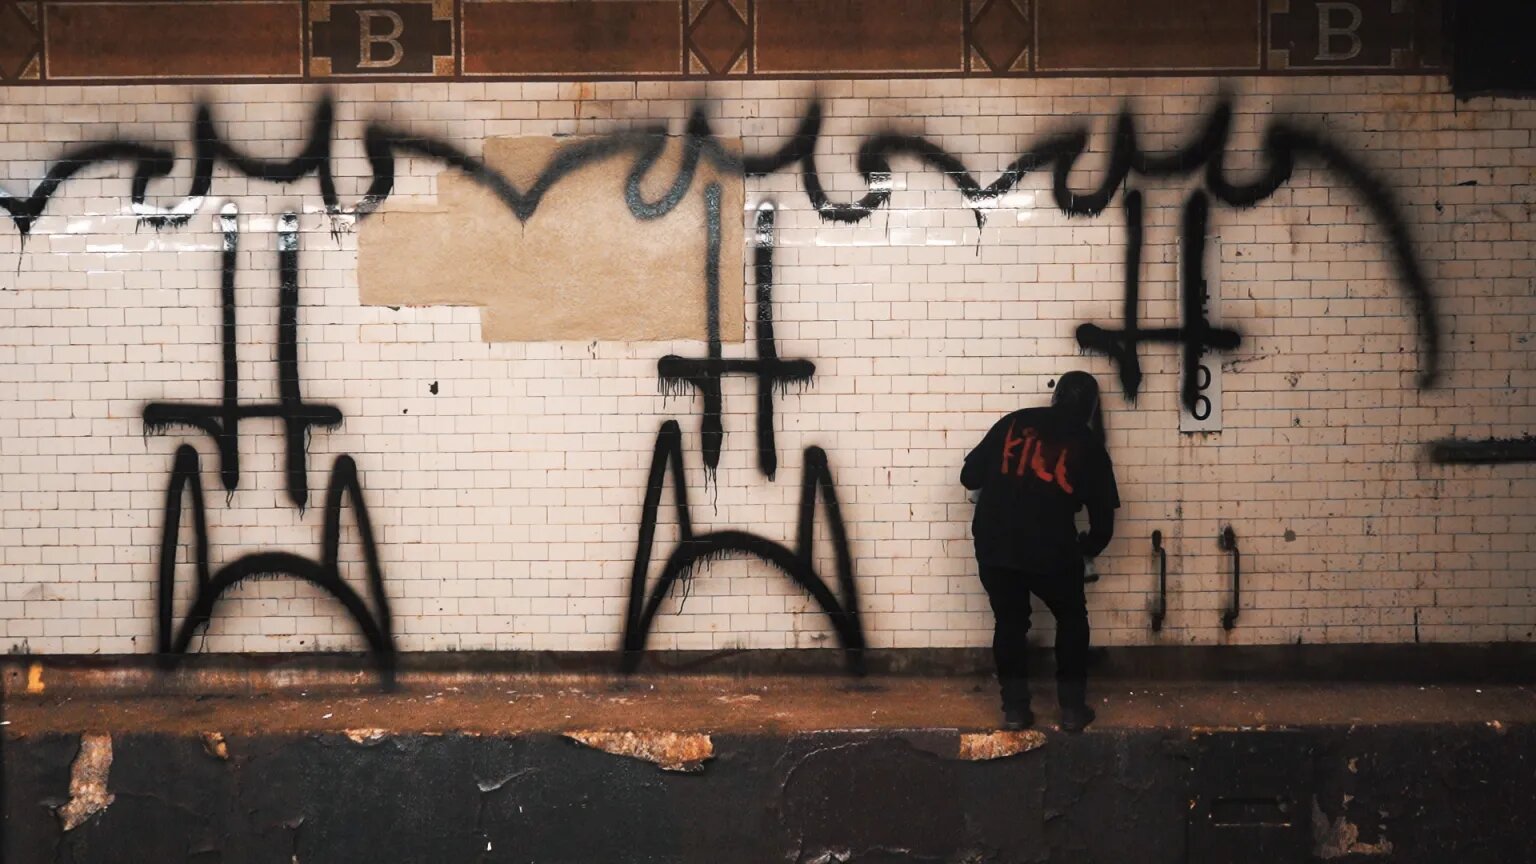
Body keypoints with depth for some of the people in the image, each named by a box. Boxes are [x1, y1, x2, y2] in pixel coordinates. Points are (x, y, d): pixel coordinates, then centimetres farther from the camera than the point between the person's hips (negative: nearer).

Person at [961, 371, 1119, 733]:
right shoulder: (1089, 446, 9)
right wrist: (1085, 548, 32)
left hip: (994, 544, 1)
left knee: (1010, 621, 20)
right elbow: (1103, 520, 11)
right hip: (1051, 549, -1)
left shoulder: (1015, 422, 11)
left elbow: (970, 476, 11)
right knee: (1071, 619, 21)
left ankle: (1015, 708, 17)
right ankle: (1072, 707, 18)